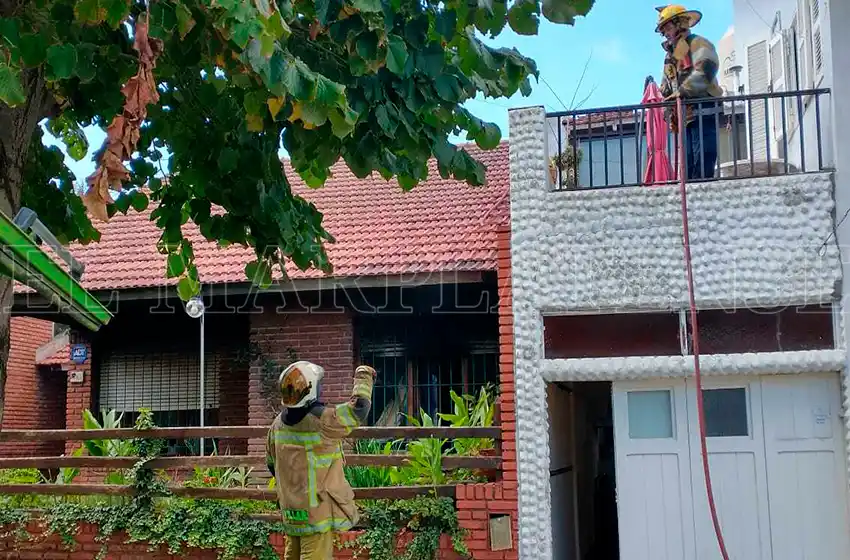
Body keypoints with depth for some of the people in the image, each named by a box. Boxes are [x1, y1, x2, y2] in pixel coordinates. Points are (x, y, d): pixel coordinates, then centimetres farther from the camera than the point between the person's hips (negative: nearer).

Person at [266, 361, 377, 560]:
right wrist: (364, 377, 2)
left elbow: (272, 463, 14)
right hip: (317, 510, -7)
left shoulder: (278, 424, 2)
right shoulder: (321, 420, -20)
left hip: (290, 510, 7)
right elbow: (358, 408, -14)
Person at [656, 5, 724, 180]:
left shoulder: (698, 44, -1)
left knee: (702, 166, -14)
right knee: (688, 165, 6)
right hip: (684, 118, 8)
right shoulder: (670, 55, 24)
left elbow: (705, 71, -20)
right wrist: (669, 114, 11)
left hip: (703, 114, -8)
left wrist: (682, 91, -22)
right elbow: (665, 89, 24)